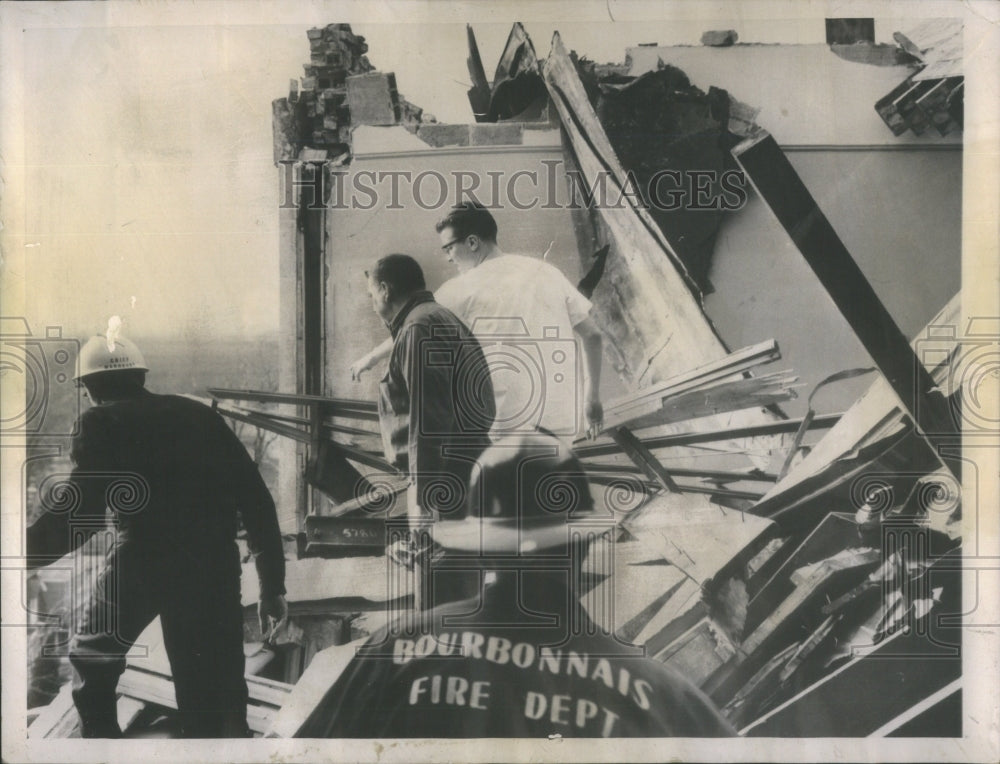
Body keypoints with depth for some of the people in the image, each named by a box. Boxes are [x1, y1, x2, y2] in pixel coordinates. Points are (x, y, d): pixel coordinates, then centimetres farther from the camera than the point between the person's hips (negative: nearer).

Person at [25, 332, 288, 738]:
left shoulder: (102, 422, 7)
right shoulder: (200, 415, 18)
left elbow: (79, 513, -6)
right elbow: (256, 501, 12)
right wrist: (273, 585, 15)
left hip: (142, 561, -3)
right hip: (213, 564, 3)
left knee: (91, 659, 26)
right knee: (215, 697, 10)